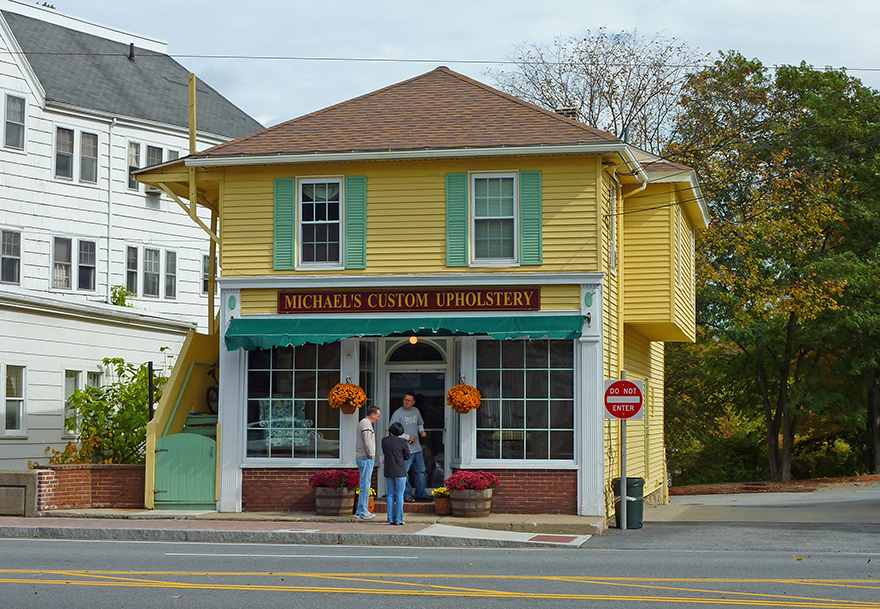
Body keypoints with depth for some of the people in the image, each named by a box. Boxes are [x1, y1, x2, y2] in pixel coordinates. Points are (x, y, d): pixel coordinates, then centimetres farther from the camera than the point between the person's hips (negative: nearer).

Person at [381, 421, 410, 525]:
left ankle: (391, 519, 7)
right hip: (400, 472, -3)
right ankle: (399, 519, -1)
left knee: (390, 495, 9)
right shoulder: (402, 442, -9)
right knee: (399, 495, 1)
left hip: (388, 471, 3)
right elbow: (407, 456, 0)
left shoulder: (384, 440, 1)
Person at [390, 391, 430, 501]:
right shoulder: (397, 414, -9)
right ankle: (406, 495, 4)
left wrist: (422, 431, 6)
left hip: (417, 448, 7)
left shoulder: (416, 411, 11)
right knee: (404, 472, -5)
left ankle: (421, 494, 23)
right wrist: (408, 437, -15)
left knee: (420, 471, 12)